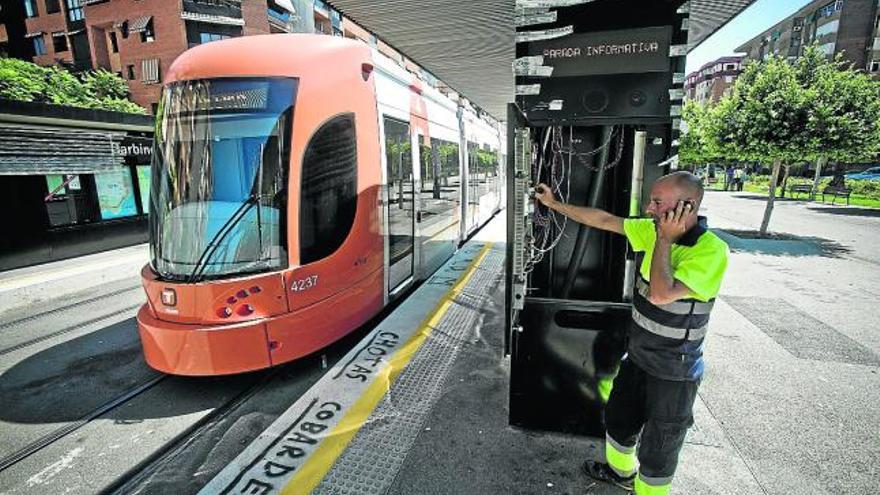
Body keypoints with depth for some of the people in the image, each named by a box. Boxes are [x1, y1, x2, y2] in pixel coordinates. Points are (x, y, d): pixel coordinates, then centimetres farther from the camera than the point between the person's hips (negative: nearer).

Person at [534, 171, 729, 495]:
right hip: (637, 355, 7)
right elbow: (603, 220, 1)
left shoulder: (711, 250, -27)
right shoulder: (654, 230, -6)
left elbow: (661, 294, -36)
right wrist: (554, 204, 4)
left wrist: (664, 240, -27)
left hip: (672, 371, -7)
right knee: (618, 418, 27)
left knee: (657, 448, 13)